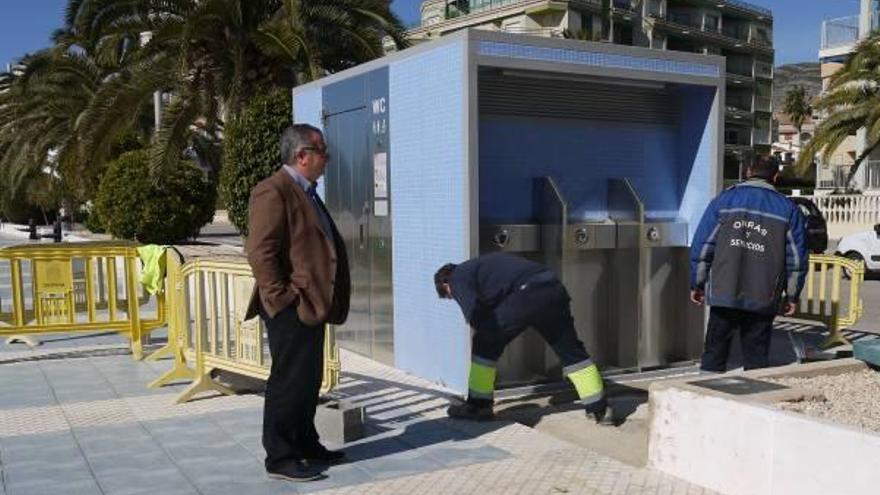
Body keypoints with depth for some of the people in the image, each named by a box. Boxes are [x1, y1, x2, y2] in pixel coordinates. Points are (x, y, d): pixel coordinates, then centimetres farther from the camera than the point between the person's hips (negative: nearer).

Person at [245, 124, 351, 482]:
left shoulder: (306, 192, 17)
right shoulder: (273, 192, -15)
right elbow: (259, 252, -21)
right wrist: (283, 298, -20)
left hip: (312, 306, 10)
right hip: (291, 309, -10)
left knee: (309, 382, 17)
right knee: (288, 383, 0)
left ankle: (306, 446, 30)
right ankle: (279, 458, 11)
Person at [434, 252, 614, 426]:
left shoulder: (458, 277, 13)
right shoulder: (476, 266, 37)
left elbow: (474, 311, -3)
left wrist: (485, 335, 13)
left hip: (526, 293, -8)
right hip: (555, 289, 8)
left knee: (485, 344, 8)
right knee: (571, 350, 17)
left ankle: (478, 405, 16)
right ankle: (599, 408, 23)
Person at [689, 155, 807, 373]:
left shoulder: (723, 200, 3)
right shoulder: (788, 209, 5)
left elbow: (702, 246, 0)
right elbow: (797, 257, 5)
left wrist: (697, 284, 7)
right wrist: (792, 295, 12)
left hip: (723, 295, 0)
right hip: (763, 298, 1)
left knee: (715, 349, 7)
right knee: (757, 355, 8)